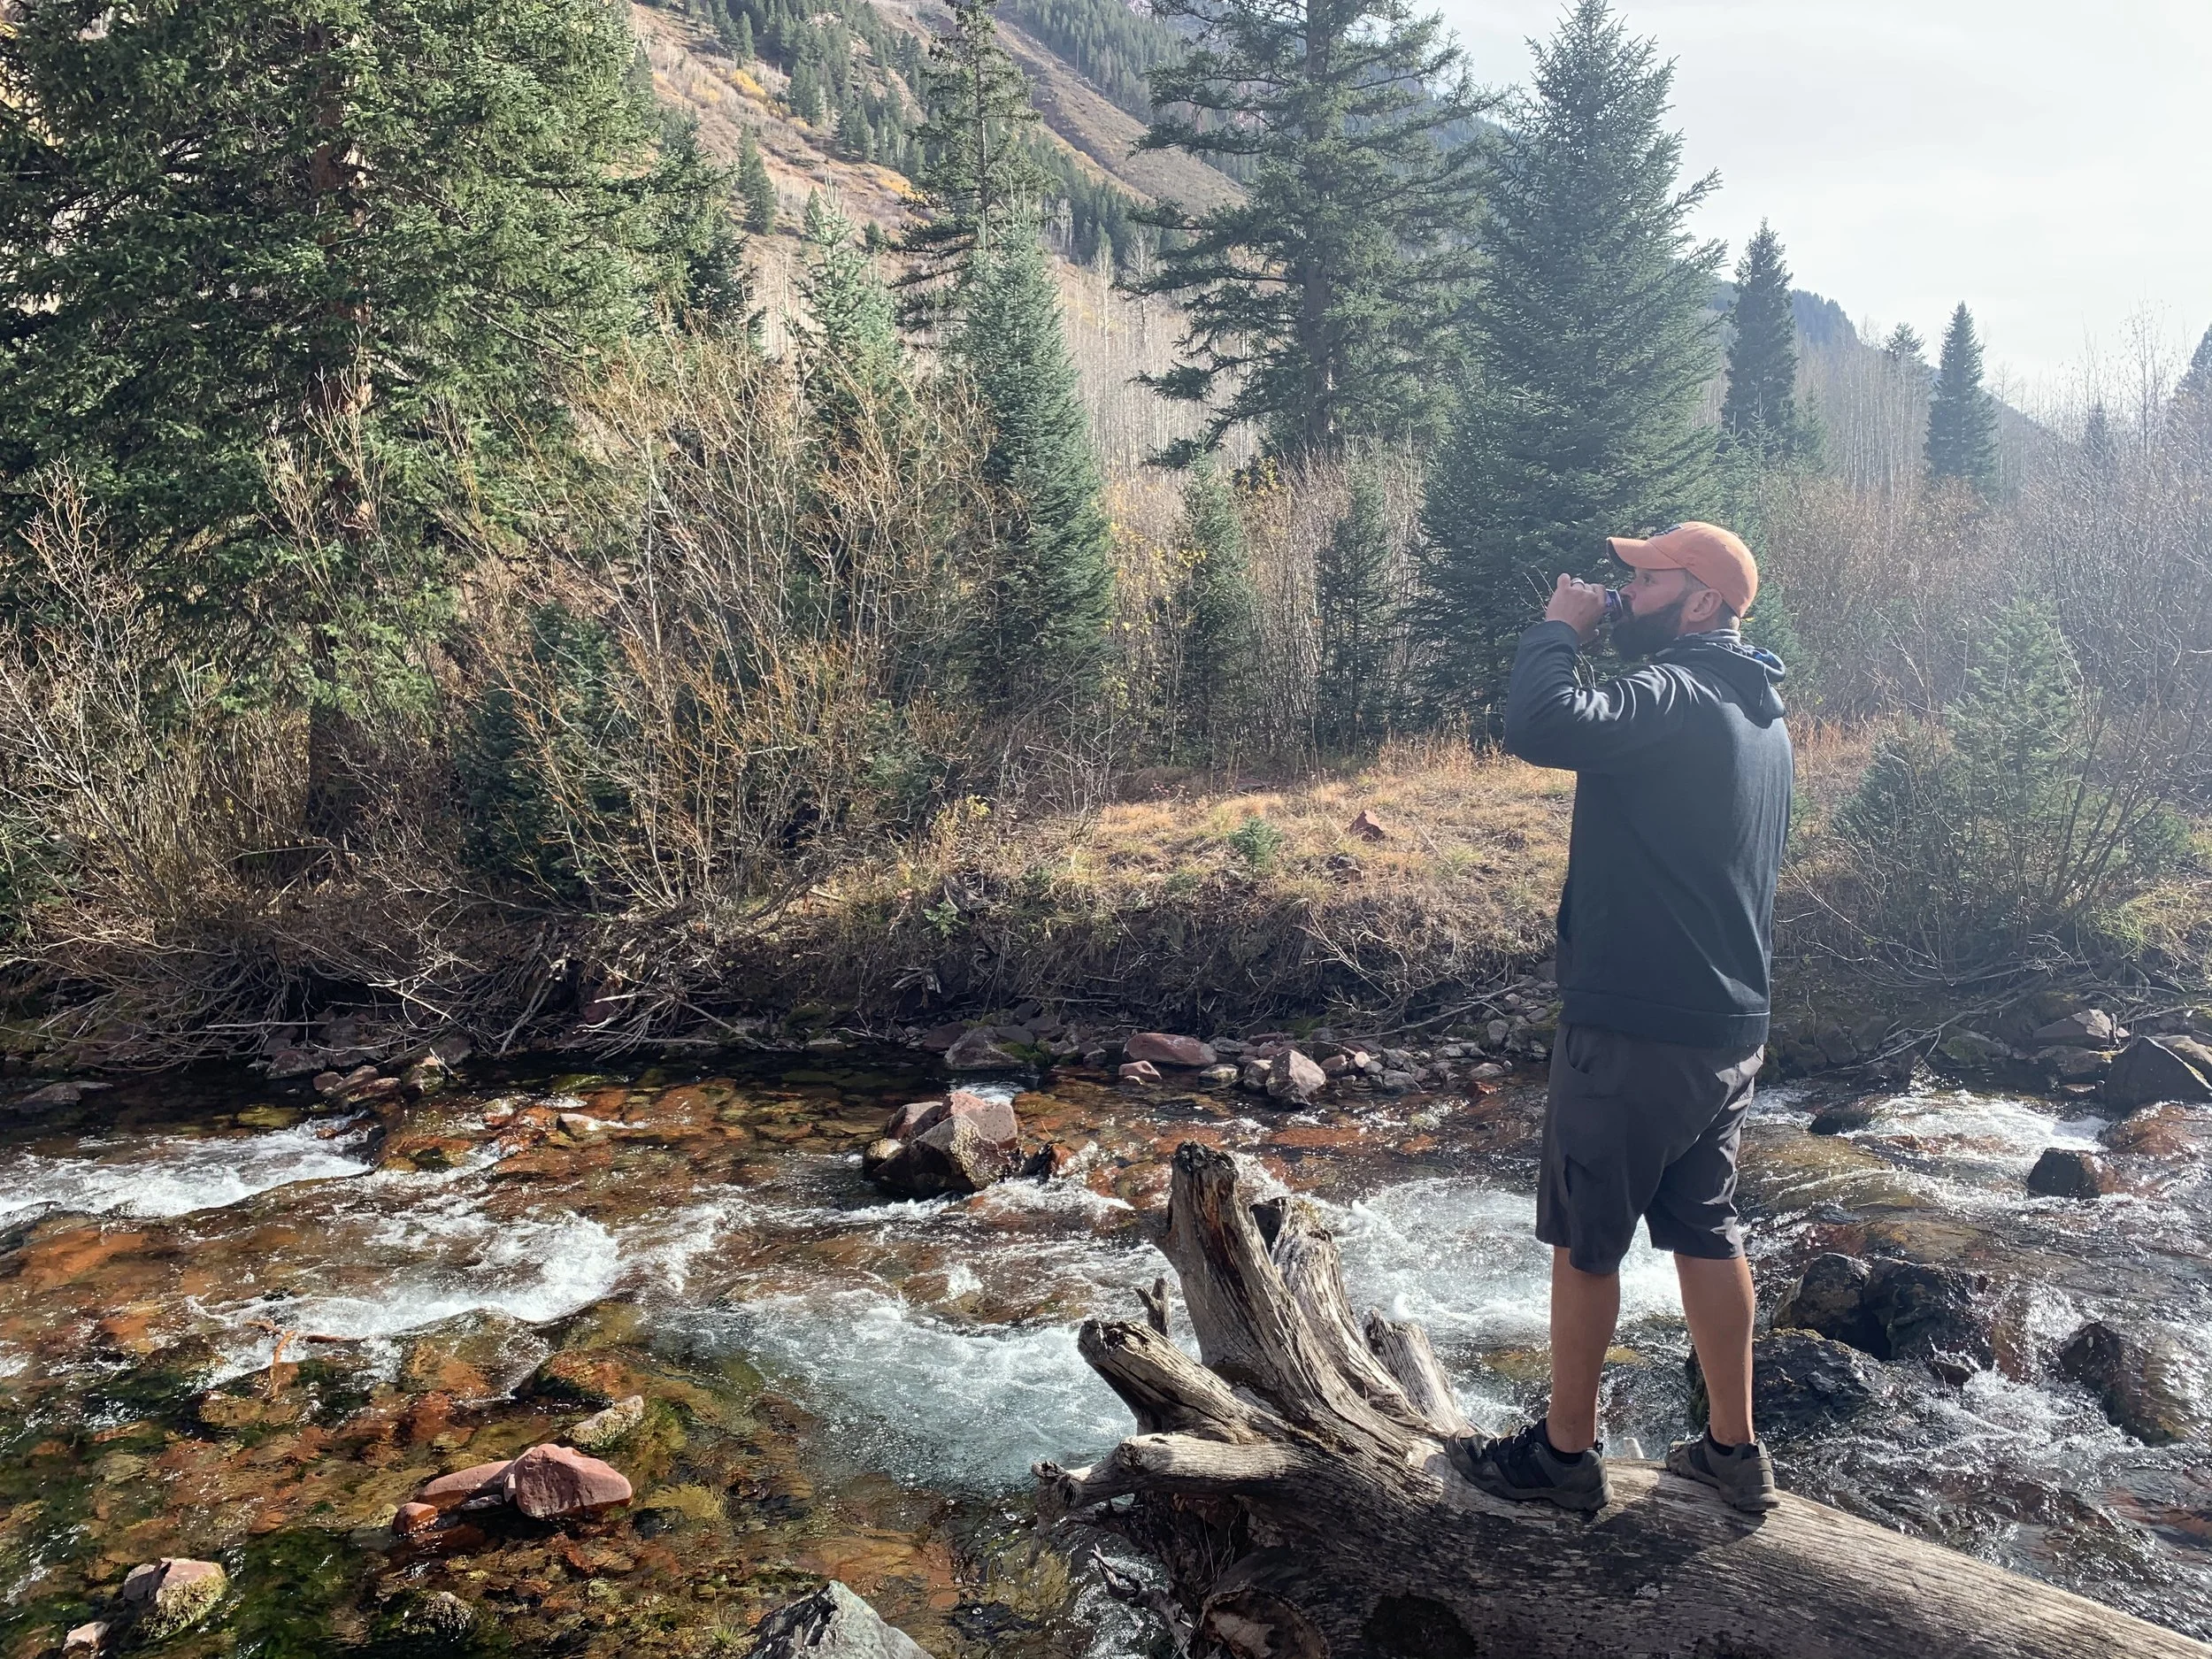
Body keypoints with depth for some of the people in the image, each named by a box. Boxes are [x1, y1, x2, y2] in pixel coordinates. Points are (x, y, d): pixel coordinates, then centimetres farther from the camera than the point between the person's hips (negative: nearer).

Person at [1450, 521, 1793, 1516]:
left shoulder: (1676, 695, -18)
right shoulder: (1759, 714, 13)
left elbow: (1541, 726, -33)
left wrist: (1559, 628, -18)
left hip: (1635, 1031, -9)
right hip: (1728, 1032, 9)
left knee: (1584, 1243, 5)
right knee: (1706, 1235, 17)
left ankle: (1564, 1454, 19)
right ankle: (1734, 1451, 28)